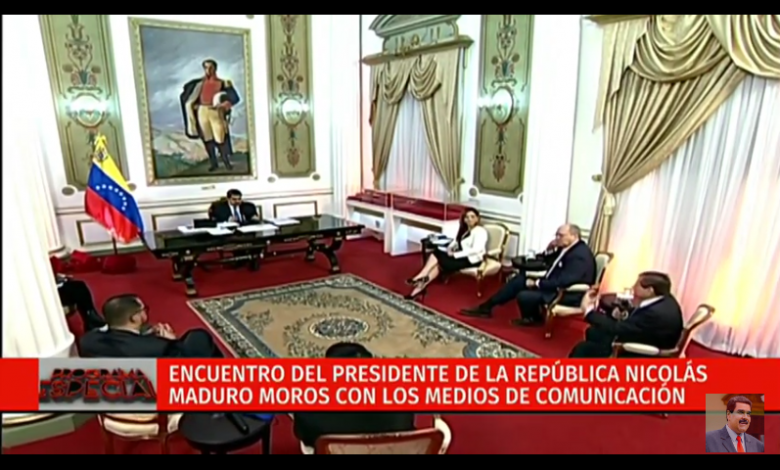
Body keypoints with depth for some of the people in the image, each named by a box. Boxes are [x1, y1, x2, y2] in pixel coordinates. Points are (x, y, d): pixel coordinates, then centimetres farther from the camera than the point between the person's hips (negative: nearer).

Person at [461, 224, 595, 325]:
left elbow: (563, 282, -32)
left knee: (524, 296, -25)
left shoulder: (580, 255, -25)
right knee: (520, 279, 5)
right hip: (556, 285, 11)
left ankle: (533, 318, 10)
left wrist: (536, 283, -22)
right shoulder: (568, 248, 7)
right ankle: (486, 307, 5)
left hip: (568, 294, -11)